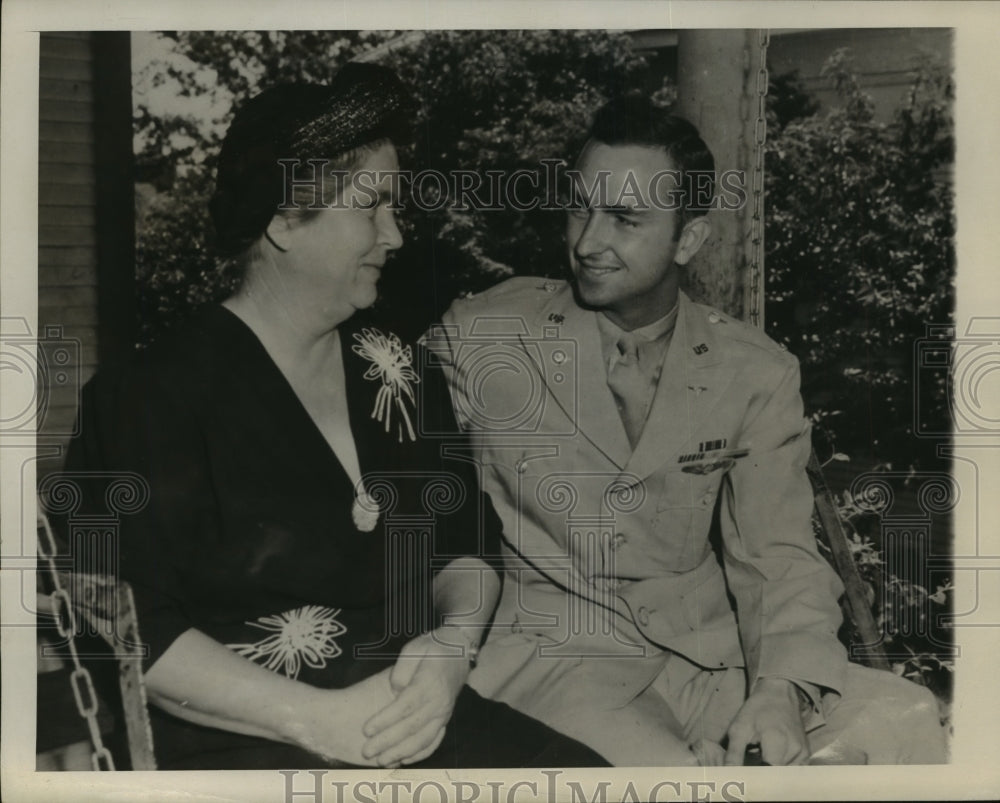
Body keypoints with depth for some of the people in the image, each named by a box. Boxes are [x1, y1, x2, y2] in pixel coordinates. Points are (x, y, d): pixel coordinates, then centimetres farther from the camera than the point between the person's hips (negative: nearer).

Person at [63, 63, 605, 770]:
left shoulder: (394, 367, 13)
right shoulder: (163, 393, -7)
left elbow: (467, 544, 15)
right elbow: (136, 631, -11)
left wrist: (453, 643, -6)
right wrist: (319, 721, -18)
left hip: (414, 712, 6)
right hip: (241, 740, -6)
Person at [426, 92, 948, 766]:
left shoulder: (757, 375, 4)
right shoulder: (473, 341, -2)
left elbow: (779, 557, 1)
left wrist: (782, 692, -18)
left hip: (705, 652, 3)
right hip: (545, 654, -3)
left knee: (906, 721, -18)